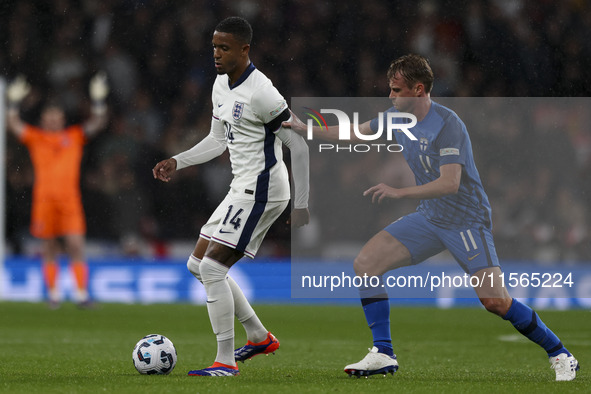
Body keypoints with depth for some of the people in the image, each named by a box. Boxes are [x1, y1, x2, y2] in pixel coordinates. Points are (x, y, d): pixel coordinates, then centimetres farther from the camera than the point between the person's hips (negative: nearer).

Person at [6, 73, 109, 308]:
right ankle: (53, 294, 14)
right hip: (44, 201, 0)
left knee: (76, 246, -9)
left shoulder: (74, 136, 11)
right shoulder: (35, 137, 9)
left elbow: (98, 124, 5)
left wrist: (98, 101, -6)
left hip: (70, 201, 0)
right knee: (48, 250, 4)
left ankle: (82, 294, -8)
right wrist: (13, 102, -10)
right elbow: (13, 125, 0)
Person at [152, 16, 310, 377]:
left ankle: (226, 361, -10)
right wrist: (177, 162, 10)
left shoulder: (260, 93, -19)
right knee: (198, 265, 12)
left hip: (261, 191, -10)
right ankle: (260, 337, 21)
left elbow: (300, 145, -18)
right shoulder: (222, 85, 10)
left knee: (212, 267, -15)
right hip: (242, 189, 10)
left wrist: (301, 206, -18)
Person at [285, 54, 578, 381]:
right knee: (365, 263, -7)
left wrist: (398, 193, -33)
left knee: (495, 301, -18)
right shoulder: (397, 117, 2)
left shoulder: (448, 124, -22)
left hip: (467, 220, -7)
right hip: (429, 218, 7)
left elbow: (450, 183, -29)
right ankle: (383, 355, -2)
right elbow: (354, 133, 18)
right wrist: (305, 128, 14)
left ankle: (559, 355, 0)